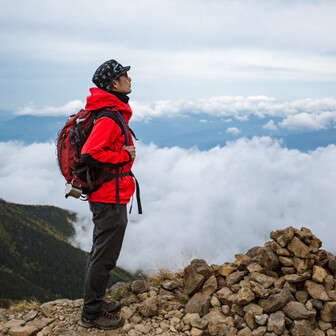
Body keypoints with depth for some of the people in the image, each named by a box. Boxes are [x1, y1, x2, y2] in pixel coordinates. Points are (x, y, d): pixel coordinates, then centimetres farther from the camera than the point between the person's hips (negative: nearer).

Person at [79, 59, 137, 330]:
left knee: (101, 253, 21)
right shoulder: (110, 117, -21)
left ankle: (96, 303, 36)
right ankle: (92, 314, 16)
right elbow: (90, 154, -30)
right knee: (104, 256, 1)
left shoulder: (114, 113, 12)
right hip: (111, 198, -11)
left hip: (107, 198, 11)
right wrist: (125, 156, -20)